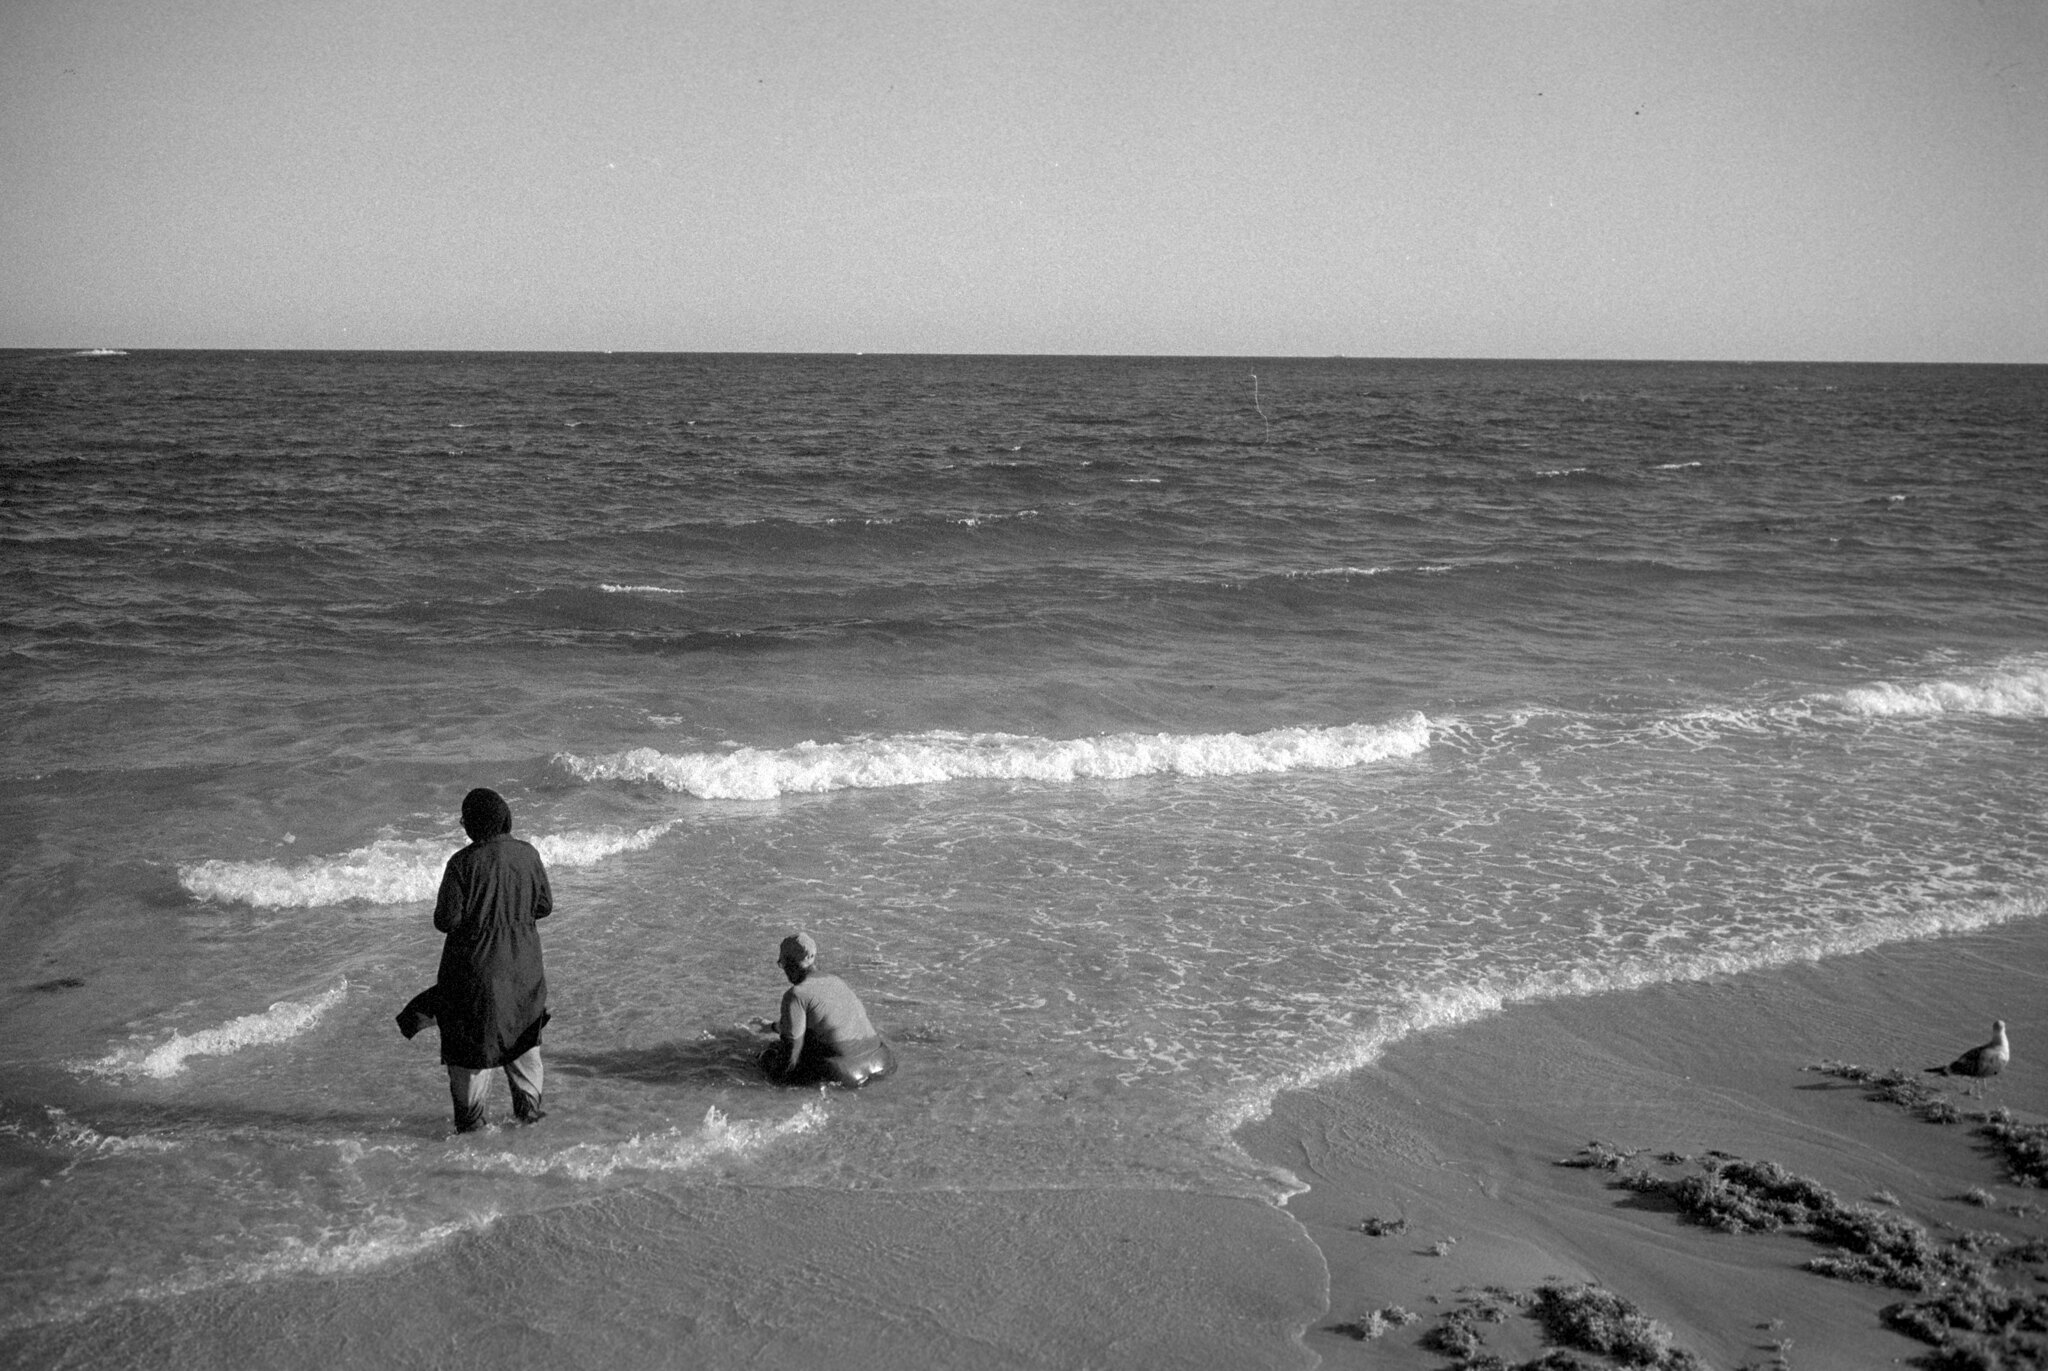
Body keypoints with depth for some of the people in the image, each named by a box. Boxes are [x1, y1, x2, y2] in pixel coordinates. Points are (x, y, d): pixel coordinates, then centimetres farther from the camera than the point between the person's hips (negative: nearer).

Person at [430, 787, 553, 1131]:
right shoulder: (528, 854, -6)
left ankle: (470, 1116, 14)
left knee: (471, 1037, 9)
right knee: (523, 1032, 22)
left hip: (475, 965, -4)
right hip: (523, 964, 4)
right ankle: (529, 1104, 25)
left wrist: (474, 912, 6)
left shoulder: (463, 863, -18)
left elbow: (446, 920, -15)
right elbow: (545, 906, 3)